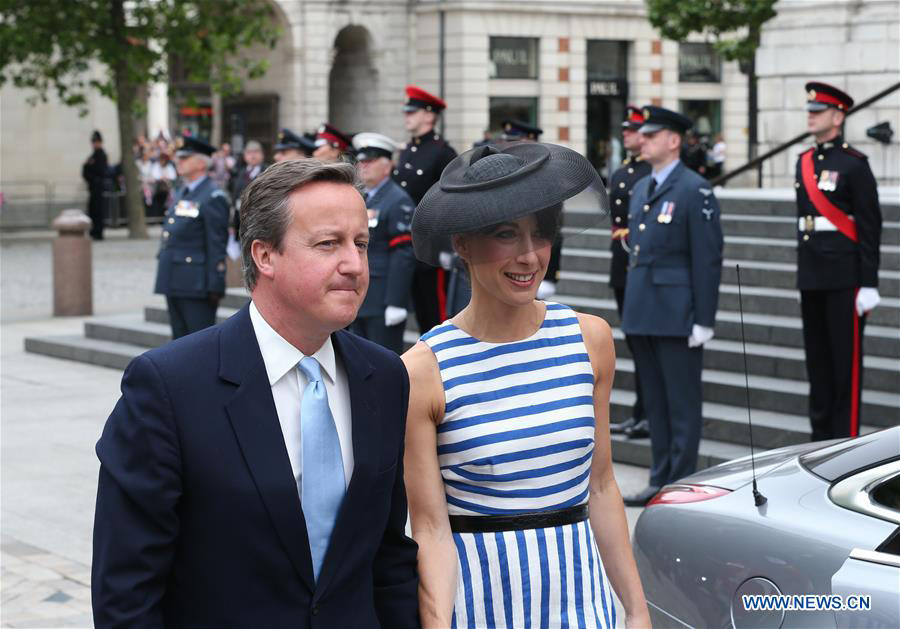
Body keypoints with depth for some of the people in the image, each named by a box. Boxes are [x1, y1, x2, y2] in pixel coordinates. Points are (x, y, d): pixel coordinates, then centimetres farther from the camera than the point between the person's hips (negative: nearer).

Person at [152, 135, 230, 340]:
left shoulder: (213, 198, -10)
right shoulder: (181, 194, 17)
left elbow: (217, 244, -14)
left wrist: (215, 286, -18)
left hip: (196, 284, -9)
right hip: (174, 282, 9)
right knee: (180, 338, 13)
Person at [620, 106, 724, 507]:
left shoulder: (695, 191, -10)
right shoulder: (641, 188, 16)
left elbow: (707, 259, -13)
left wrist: (703, 320, -16)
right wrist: (630, 307, 17)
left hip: (676, 317, -8)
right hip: (642, 315, 8)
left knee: (682, 403, -1)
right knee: (655, 400, 13)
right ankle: (660, 481, 20)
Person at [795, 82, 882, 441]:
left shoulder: (854, 164, -8)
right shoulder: (804, 162, 12)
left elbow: (870, 227, -10)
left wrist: (869, 284, -14)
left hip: (844, 277, -7)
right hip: (811, 276, 7)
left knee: (846, 359, -2)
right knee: (817, 357, 11)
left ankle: (846, 437, 3)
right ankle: (821, 434, 19)